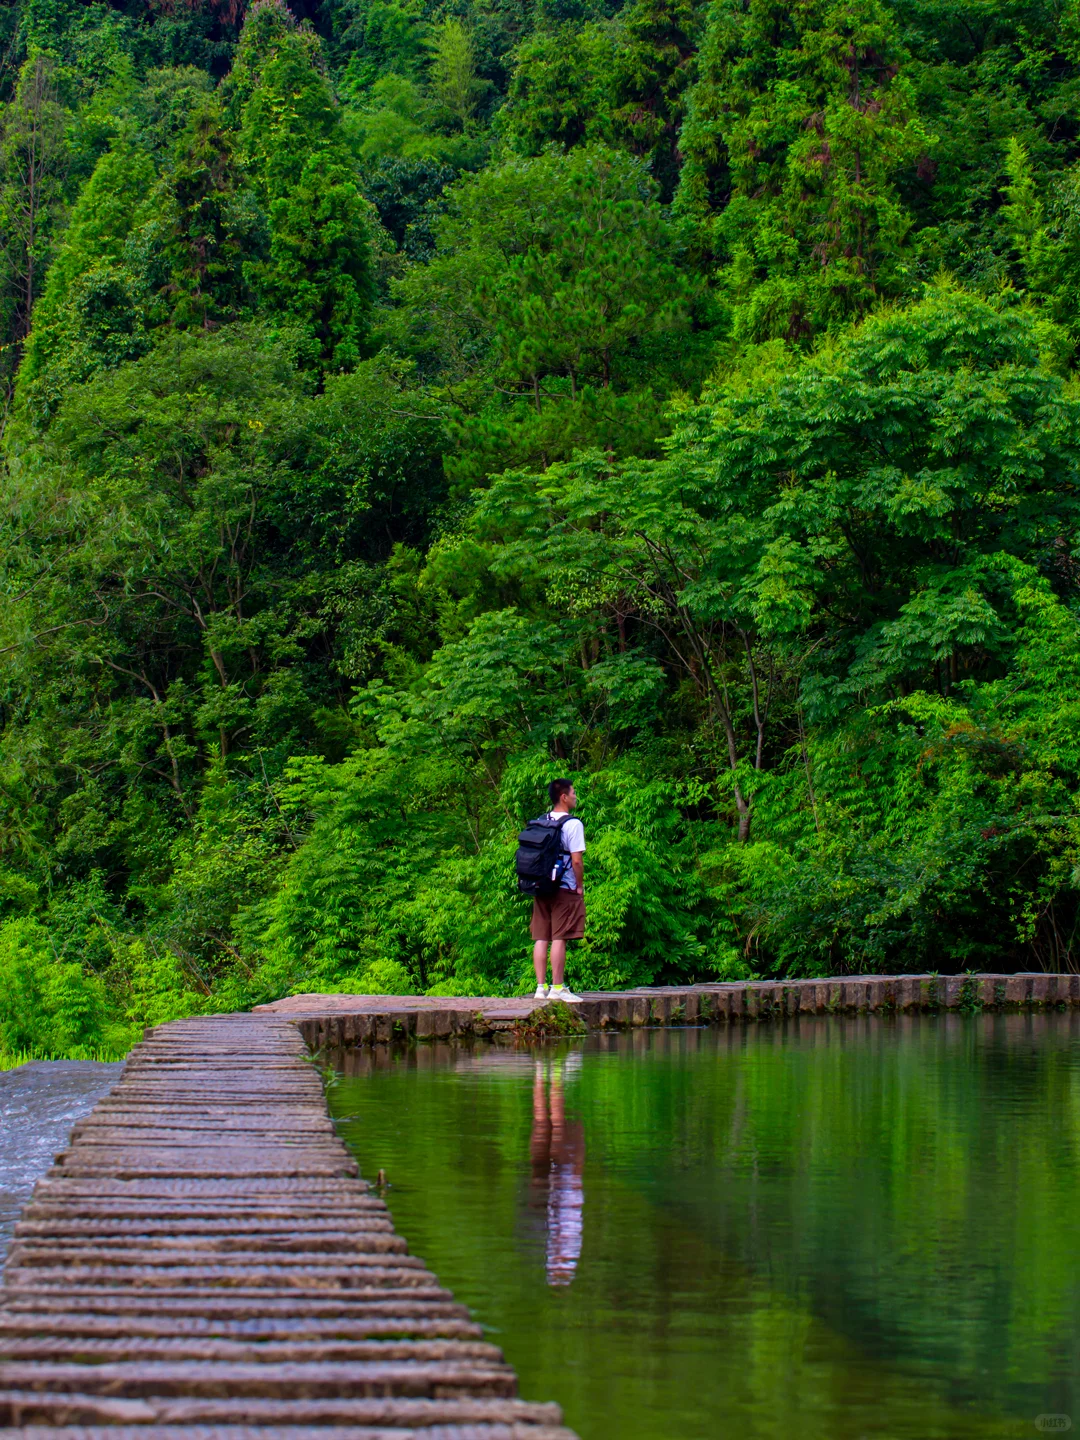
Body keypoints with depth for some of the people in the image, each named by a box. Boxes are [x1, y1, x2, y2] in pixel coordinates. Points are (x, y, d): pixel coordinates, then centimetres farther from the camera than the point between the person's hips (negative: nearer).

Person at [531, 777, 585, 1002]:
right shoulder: (573, 824, -10)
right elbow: (576, 860, -14)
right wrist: (580, 886, -2)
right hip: (565, 889, -6)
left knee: (541, 938, 6)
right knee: (559, 938, -6)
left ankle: (541, 986, 7)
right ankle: (557, 988, -6)